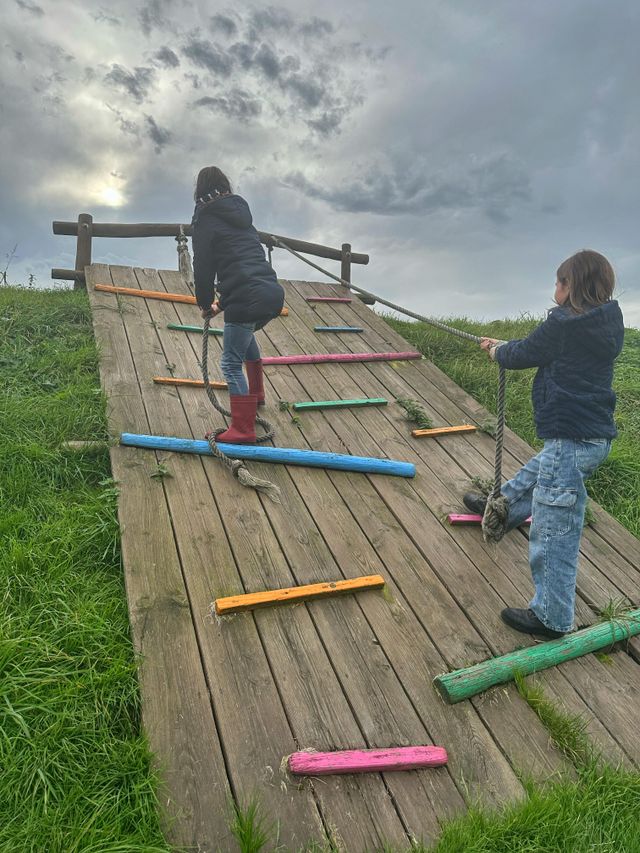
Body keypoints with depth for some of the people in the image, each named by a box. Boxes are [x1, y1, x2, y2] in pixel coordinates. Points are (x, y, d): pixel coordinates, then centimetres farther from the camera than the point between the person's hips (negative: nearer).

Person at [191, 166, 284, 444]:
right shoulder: (240, 212, 24)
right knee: (245, 335, 35)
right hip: (273, 294, 8)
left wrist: (205, 303, 18)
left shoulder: (206, 218, 3)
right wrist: (222, 302, 30)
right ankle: (256, 394, 46)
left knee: (232, 363, -1)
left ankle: (243, 430, -4)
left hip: (246, 301, -8)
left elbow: (203, 268, 1)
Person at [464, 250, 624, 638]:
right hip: (595, 435, 10)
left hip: (571, 439, -10)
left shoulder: (564, 323, -15)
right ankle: (501, 508, 62)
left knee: (554, 533, -1)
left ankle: (552, 618, 10)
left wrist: (497, 349, 18)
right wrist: (505, 347, 24)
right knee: (534, 475, 34)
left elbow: (522, 355, -3)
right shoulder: (608, 323, 10)